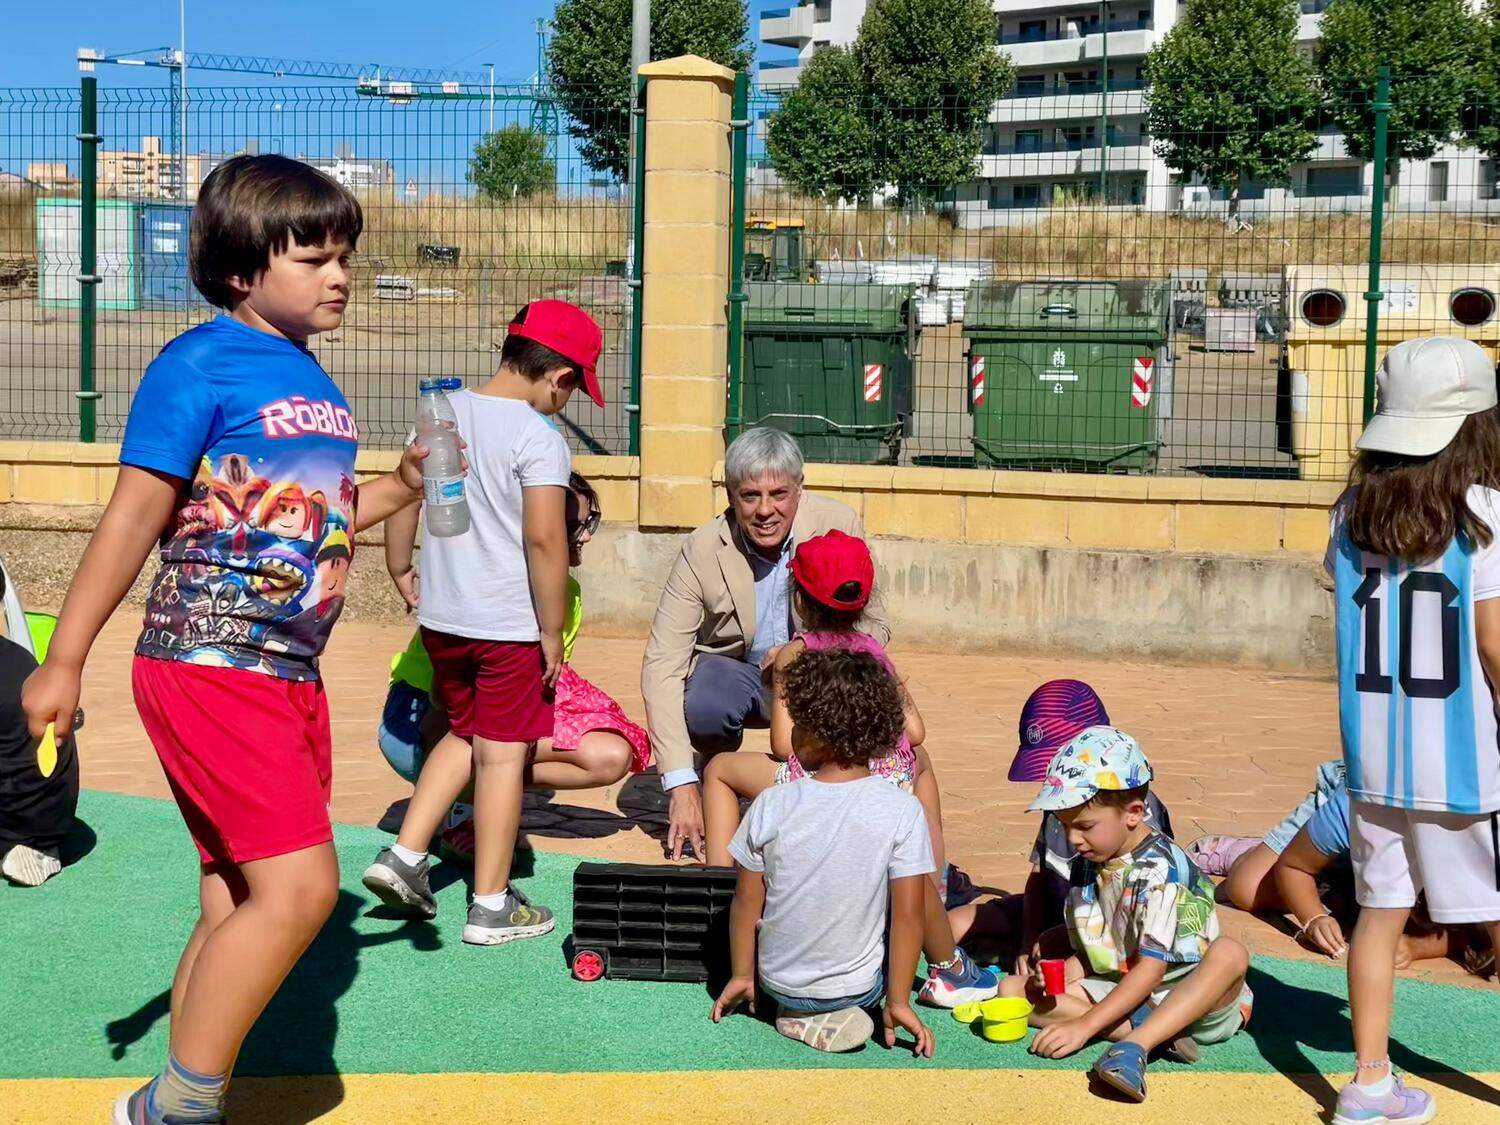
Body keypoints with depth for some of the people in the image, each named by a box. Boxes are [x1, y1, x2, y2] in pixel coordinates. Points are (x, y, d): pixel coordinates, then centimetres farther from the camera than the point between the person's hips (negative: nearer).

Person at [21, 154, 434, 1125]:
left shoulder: (317, 383, 14)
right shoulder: (202, 364, -9)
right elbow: (135, 515, -11)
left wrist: (402, 488, 13)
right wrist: (65, 661, -12)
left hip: (291, 676, 8)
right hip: (210, 670, -8)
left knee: (238, 908, 10)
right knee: (299, 885, -16)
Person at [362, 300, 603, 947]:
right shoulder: (539, 437, -16)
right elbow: (545, 541, -20)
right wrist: (553, 634, -12)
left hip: (441, 618, 6)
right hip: (510, 625, -6)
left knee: (464, 734, 24)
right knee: (503, 754, 4)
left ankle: (405, 854, 15)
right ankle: (491, 906, 11)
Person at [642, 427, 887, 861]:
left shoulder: (839, 525, -18)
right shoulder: (702, 549, -20)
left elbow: (874, 627, -11)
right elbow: (662, 664, -24)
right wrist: (680, 784, -32)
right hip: (736, 670, -1)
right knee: (701, 706, -34)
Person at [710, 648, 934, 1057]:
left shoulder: (772, 805, -15)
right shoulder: (903, 811, -17)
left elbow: (747, 904, -5)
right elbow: (907, 917, -14)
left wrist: (741, 976, 11)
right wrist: (897, 1001, -3)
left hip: (777, 984, 1)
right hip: (860, 988, -1)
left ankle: (800, 1014, 14)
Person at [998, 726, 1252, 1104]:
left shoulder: (1160, 867, -18)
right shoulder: (1086, 865, 5)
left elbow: (1152, 967, -24)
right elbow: (1087, 952, 12)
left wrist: (1085, 1024, -30)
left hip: (1191, 997, -7)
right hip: (1118, 989, 8)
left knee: (1231, 953, -37)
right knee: (1012, 989, -8)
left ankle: (1137, 1042, -44)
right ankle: (1159, 1033, -21)